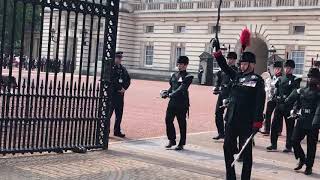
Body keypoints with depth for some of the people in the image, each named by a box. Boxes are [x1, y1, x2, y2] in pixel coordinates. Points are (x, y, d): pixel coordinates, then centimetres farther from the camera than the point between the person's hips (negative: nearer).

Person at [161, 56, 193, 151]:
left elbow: (182, 88, -18)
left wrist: (172, 94, -27)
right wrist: (166, 93, 0)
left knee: (182, 124, 2)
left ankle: (181, 144, 12)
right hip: (172, 102, 6)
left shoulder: (188, 77, -6)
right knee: (168, 120, 1)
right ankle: (172, 140, 17)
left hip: (182, 104, -6)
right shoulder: (174, 75, 14)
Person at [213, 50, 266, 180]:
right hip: (231, 119, 6)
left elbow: (260, 102, -12)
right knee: (227, 148, 8)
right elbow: (224, 67, 13)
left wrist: (258, 122, -19)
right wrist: (217, 52, -2)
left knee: (246, 151, 4)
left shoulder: (258, 80, -5)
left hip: (246, 122, -6)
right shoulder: (237, 76, 12)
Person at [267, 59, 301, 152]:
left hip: (289, 106, -5)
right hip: (279, 105, 5)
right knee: (274, 125, 4)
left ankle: (289, 147, 9)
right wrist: (277, 97, 4)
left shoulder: (295, 80, -1)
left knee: (290, 127, 2)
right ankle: (273, 145, 13)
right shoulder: (280, 79, 14)